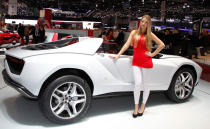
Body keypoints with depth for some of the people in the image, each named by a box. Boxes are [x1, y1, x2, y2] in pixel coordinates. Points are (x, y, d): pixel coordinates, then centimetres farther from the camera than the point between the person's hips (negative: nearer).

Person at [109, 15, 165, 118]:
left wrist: (153, 54, 0)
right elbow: (127, 44, 5)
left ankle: (143, 105, 26)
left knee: (146, 84, 6)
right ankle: (136, 106, 7)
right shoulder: (134, 32, 11)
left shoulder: (150, 35, 6)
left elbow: (162, 44, 7)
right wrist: (118, 55, -3)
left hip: (146, 62, 0)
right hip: (136, 61, 1)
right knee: (138, 83, -10)